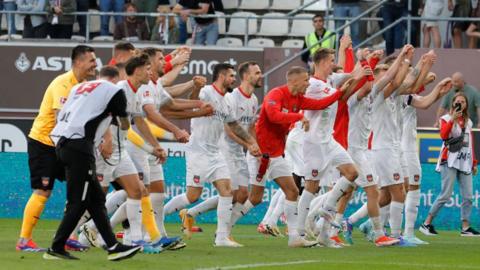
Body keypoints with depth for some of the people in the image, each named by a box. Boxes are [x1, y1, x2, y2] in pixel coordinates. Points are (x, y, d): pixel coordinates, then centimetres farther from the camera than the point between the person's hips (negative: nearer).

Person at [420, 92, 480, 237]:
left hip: (465, 162, 6)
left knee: (468, 196, -2)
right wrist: (453, 119, -22)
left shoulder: (468, 122, 18)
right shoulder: (446, 119, 1)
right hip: (450, 161, -6)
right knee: (446, 195, -11)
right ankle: (427, 224, -4)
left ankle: (466, 227, 1)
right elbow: (443, 135, -17)